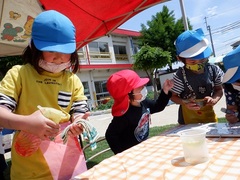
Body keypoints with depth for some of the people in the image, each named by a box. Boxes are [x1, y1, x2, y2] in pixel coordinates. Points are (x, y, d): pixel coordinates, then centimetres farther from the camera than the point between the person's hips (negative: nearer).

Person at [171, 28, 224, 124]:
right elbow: (173, 96, -12)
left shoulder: (214, 70, -12)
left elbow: (219, 90, 1)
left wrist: (214, 99, -19)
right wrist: (185, 103, -28)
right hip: (189, 116, -4)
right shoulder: (180, 76, -23)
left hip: (209, 112, 4)